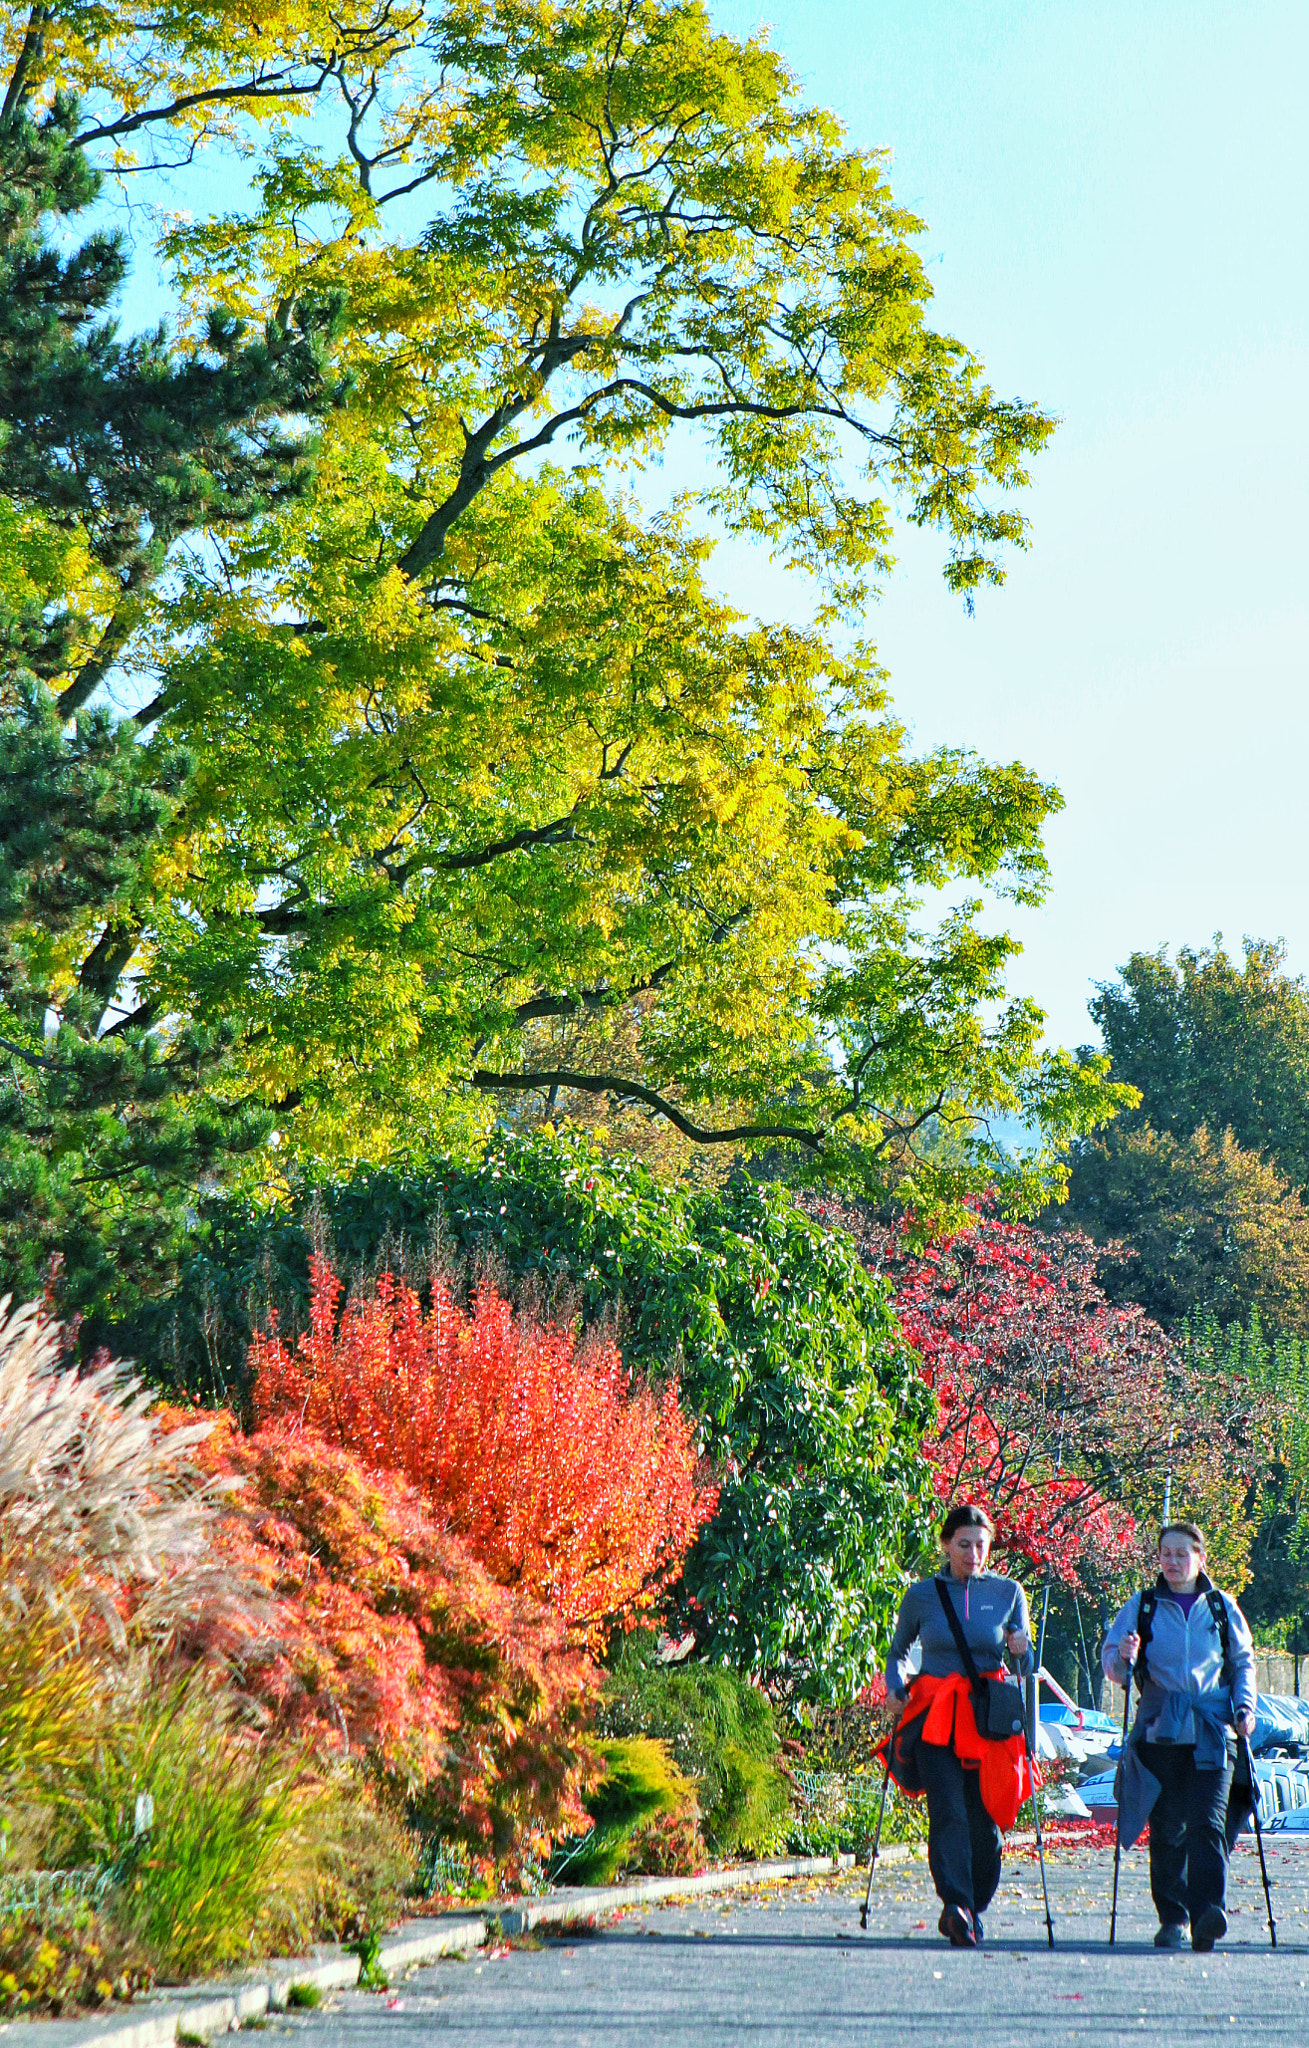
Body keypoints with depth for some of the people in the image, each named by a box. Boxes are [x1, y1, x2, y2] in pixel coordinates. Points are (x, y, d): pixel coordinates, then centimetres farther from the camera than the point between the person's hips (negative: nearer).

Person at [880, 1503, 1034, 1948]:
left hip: (989, 1717, 1)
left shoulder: (1008, 1593, 8)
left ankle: (974, 1909, 17)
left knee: (984, 1819, 0)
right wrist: (896, 1686, 1)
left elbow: (1025, 1659, 15)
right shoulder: (922, 1595, 7)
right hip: (935, 1715, -1)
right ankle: (956, 1904, -28)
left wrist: (1023, 1649, -7)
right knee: (948, 1812, -16)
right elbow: (897, 1651, 20)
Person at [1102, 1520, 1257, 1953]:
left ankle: (1208, 1910, -23)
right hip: (1160, 1730, 0)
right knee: (1166, 1828, 1)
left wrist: (1244, 1706, 4)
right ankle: (1172, 1920, 9)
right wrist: (1122, 1658, -20)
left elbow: (1243, 1661, 19)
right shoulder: (1141, 1607, 8)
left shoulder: (1222, 1608, 11)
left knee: (1208, 1822, -15)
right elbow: (1111, 1656, 3)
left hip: (1213, 1728, 0)